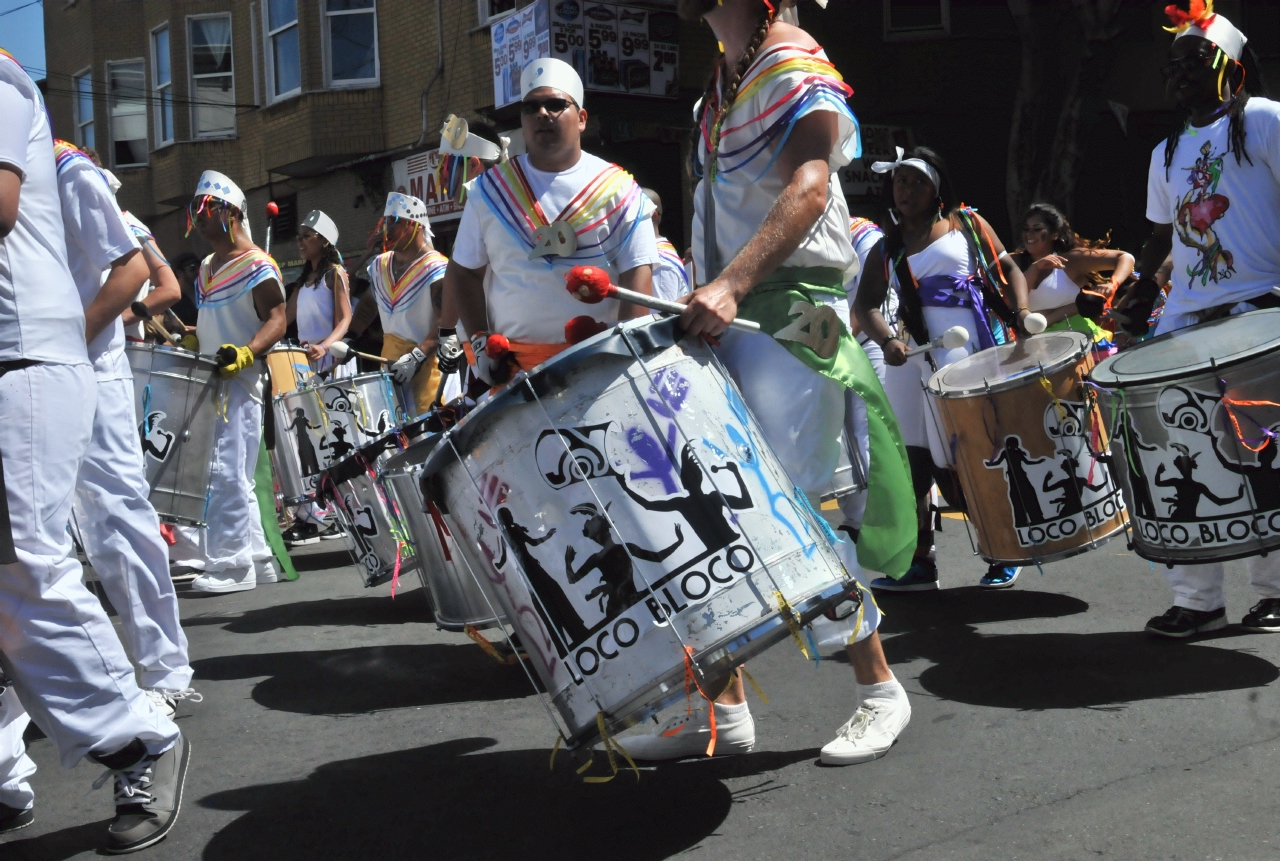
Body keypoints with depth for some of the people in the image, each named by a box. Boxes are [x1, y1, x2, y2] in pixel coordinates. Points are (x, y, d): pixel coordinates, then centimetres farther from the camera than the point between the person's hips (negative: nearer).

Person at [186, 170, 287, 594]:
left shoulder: (256, 265, -8)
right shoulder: (206, 268, 19)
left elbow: (277, 320, -16)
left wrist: (246, 353, -29)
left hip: (240, 380, -9)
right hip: (209, 379, 9)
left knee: (227, 471, -11)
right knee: (236, 476, 11)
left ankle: (230, 564, -6)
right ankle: (258, 558, 18)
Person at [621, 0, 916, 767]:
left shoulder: (798, 66, -5)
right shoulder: (725, 78, 20)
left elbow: (809, 189, -23)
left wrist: (731, 284, -35)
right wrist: (708, 296, 15)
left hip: (790, 314, -8)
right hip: (721, 319, 8)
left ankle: (880, 691, 13)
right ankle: (722, 709, 13)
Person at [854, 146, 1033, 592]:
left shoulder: (968, 224, 11)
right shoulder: (886, 247, 15)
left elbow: (1009, 269, 10)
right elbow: (866, 305, 8)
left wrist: (1022, 313, -7)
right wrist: (887, 340, -12)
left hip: (972, 355, -3)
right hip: (913, 357, 4)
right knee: (910, 456, -2)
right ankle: (920, 561, 8)